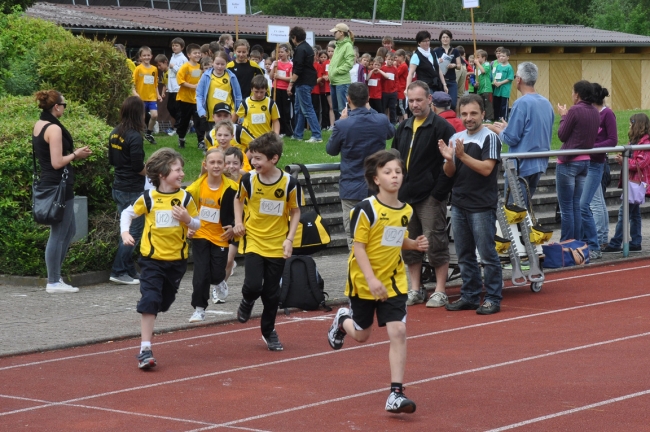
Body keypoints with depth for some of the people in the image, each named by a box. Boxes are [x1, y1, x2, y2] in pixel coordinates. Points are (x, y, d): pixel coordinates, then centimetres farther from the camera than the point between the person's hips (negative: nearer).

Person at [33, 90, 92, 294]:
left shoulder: (39, 125, 11)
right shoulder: (54, 128, -17)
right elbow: (57, 162, -21)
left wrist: (74, 152, 12)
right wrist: (75, 155, -5)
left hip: (48, 183, 10)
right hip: (59, 185, -10)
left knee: (69, 230, 18)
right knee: (58, 234, -3)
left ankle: (55, 275, 21)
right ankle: (54, 282, 3)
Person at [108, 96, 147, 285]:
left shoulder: (115, 134, 6)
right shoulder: (134, 137, -19)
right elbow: (138, 167, -19)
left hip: (118, 188, 8)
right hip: (132, 190, -8)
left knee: (128, 230, 16)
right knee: (134, 232, 0)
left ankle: (129, 270, 20)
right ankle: (119, 272, -1)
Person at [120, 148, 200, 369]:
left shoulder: (185, 198, -2)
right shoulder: (149, 198, -6)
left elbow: (198, 224, 5)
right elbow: (128, 213, 6)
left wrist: (187, 219, -16)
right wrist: (125, 233, -10)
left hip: (177, 260, 3)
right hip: (152, 258, -3)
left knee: (164, 301, 14)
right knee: (149, 300, -13)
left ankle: (148, 325, 41)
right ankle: (145, 350, -15)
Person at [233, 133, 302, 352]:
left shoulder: (289, 183, -12)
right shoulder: (249, 179, -8)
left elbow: (295, 212, 0)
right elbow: (239, 199, 12)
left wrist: (289, 239, -9)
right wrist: (238, 222, -3)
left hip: (277, 245, 0)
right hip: (253, 241, 0)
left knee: (272, 292, 8)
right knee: (253, 285, -17)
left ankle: (269, 331, 28)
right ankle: (247, 301, 19)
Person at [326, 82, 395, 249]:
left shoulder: (343, 125, -18)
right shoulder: (381, 121, -7)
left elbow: (331, 150, 0)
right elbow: (391, 132, 19)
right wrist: (370, 111, 20)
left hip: (352, 189, -3)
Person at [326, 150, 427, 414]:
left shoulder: (406, 211, 1)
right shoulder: (366, 209, -17)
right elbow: (359, 247, -17)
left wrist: (415, 244, -4)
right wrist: (371, 279, -27)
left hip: (393, 283, 3)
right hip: (364, 282, -3)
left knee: (398, 332, -12)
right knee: (362, 335, 13)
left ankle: (396, 394, -8)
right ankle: (343, 320, 51)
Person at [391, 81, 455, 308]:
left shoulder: (441, 127, -7)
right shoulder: (403, 128, 13)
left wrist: (439, 193, -16)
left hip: (430, 197, -7)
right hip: (405, 196, 7)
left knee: (436, 244, -2)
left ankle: (440, 292, 5)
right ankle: (416, 290, 18)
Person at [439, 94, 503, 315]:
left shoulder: (490, 138, -7)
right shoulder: (456, 138, 12)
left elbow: (486, 168, -17)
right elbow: (450, 173, 11)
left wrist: (462, 156, -24)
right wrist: (448, 158, -9)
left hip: (482, 206, -7)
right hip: (459, 204, 7)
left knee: (487, 255, -3)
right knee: (464, 256, 11)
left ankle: (493, 298, 2)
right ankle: (470, 296, 19)